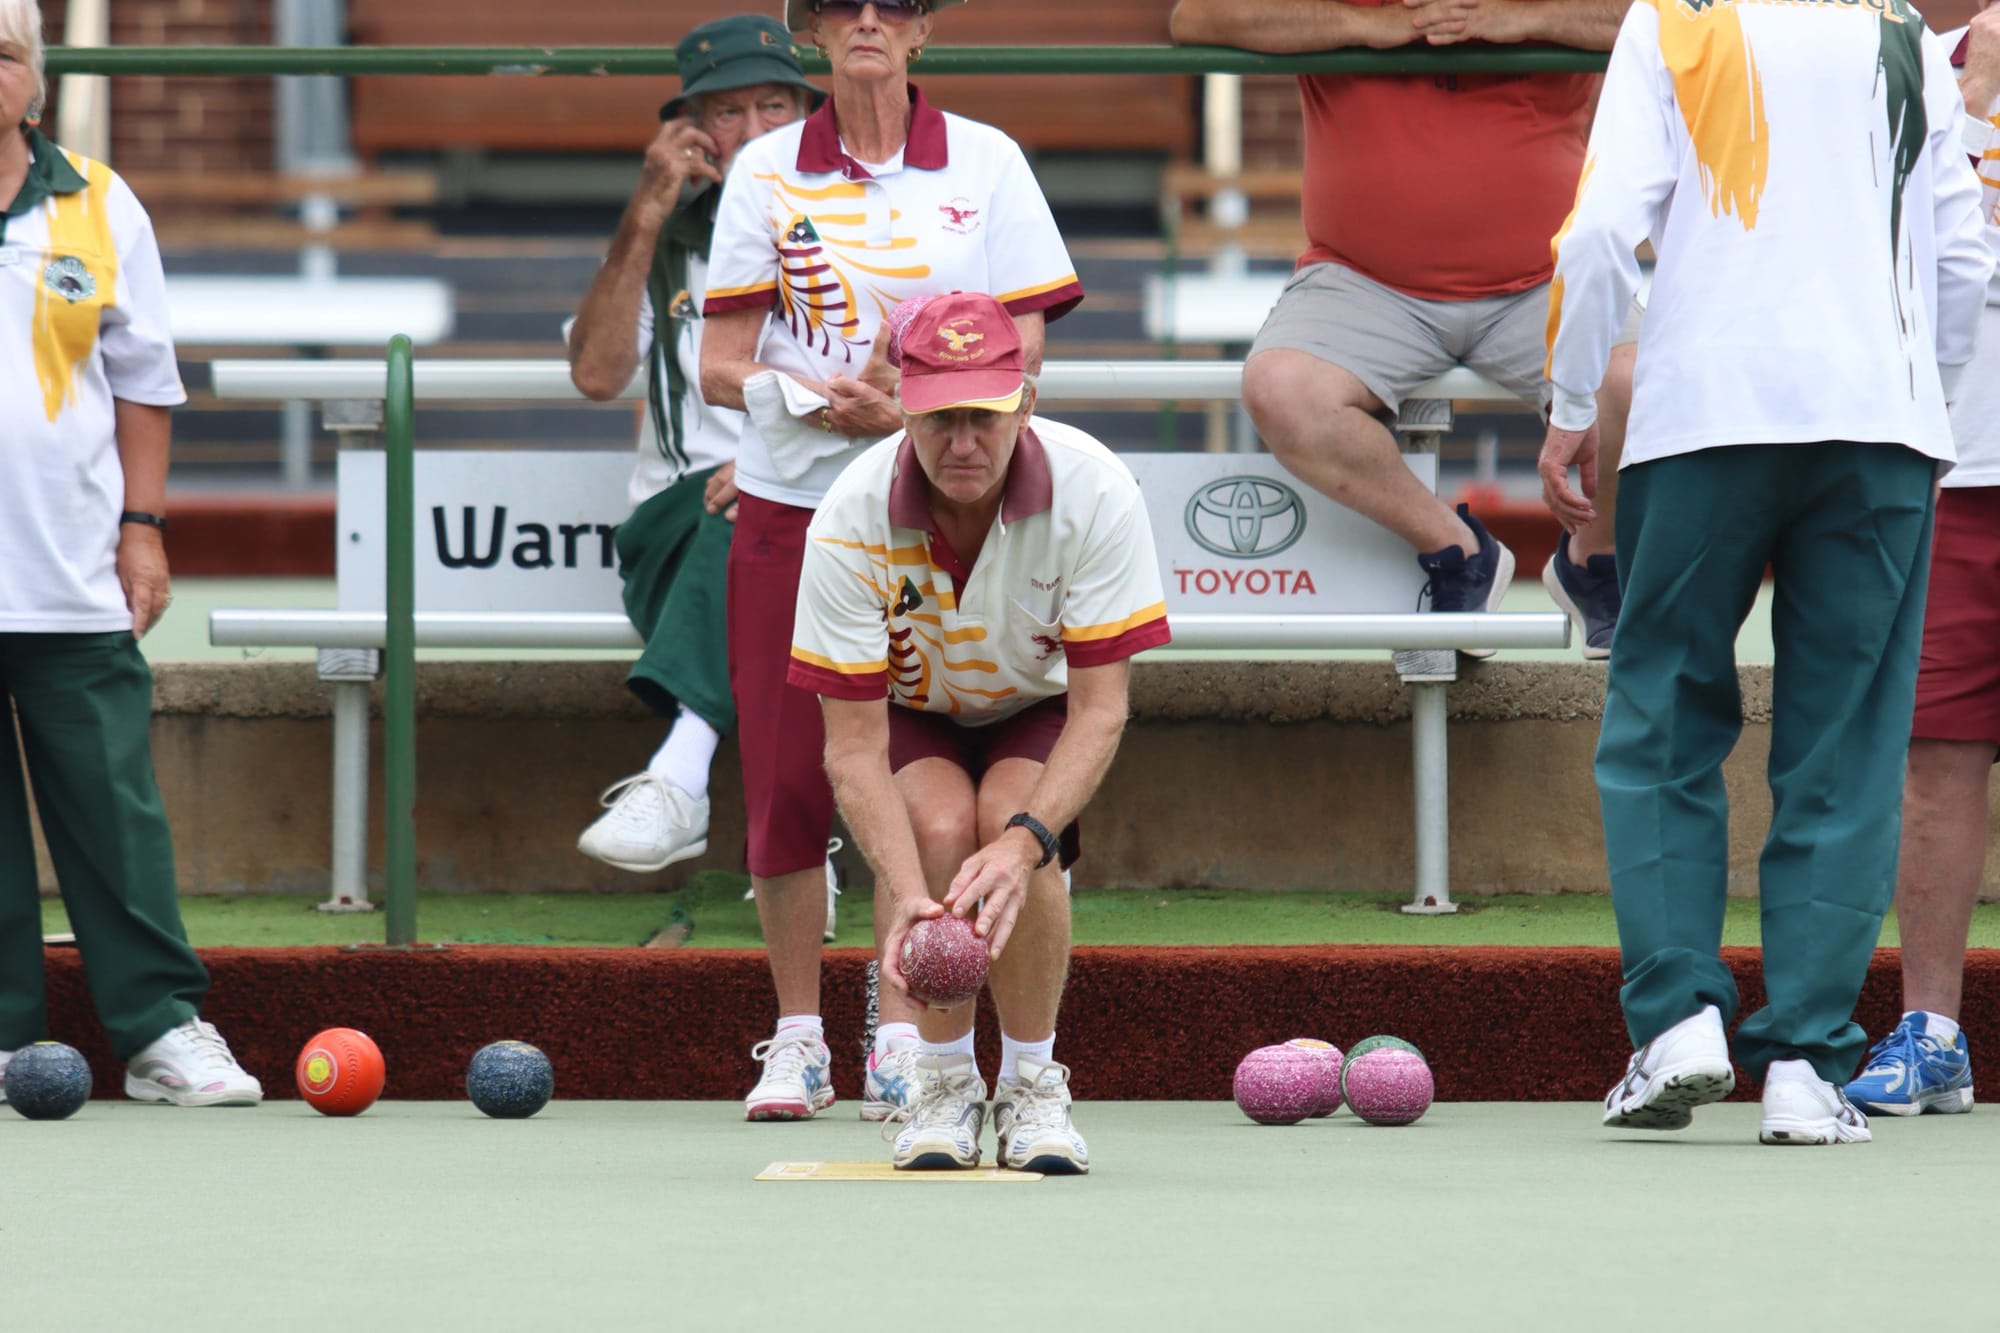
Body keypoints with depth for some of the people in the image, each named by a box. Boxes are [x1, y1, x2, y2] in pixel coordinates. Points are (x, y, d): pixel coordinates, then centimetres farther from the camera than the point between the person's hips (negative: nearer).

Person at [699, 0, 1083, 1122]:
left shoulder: (985, 163, 5)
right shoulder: (766, 171, 6)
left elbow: (1018, 356, 1)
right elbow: (722, 367, 4)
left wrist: (907, 405, -16)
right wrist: (819, 397, -16)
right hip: (790, 508, 1)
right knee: (787, 772, -2)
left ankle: (903, 1041, 2)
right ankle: (798, 1040, 7)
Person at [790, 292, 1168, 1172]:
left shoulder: (1094, 492, -30)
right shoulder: (852, 519, -30)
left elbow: (1100, 711, -28)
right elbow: (853, 746, -28)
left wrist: (1025, 841, -44)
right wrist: (907, 893, -44)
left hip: (1037, 714, 0)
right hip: (908, 713, 0)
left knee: (1010, 821, -31)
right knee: (939, 822, -31)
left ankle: (1032, 1085, -11)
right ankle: (944, 1084, -10)